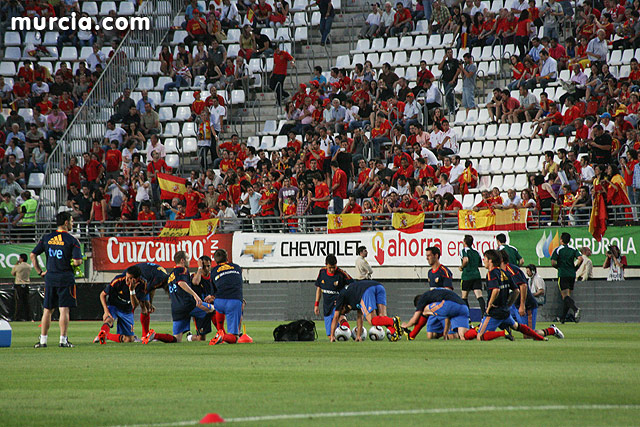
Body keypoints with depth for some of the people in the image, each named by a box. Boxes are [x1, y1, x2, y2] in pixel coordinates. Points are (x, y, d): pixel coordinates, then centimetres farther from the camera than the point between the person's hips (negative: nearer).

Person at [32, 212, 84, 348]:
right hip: (65, 278, -4)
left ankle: (43, 340, 11)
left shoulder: (47, 238, 7)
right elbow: (77, 262, -16)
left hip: (50, 277, 4)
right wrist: (78, 261, 7)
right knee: (64, 309, -3)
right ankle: (63, 339, -7)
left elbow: (33, 255, 5)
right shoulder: (72, 240, -8)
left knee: (47, 309, 10)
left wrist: (39, 271, 10)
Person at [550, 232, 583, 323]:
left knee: (565, 296, -10)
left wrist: (558, 267, 9)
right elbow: (580, 259, -8)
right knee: (567, 296, 13)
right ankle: (563, 318, 18)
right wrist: (575, 268, 6)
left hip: (562, 275, -5)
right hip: (572, 275, 5)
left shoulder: (558, 250, -3)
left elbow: (553, 263, -11)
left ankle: (575, 309, -38)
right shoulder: (573, 249, 7)